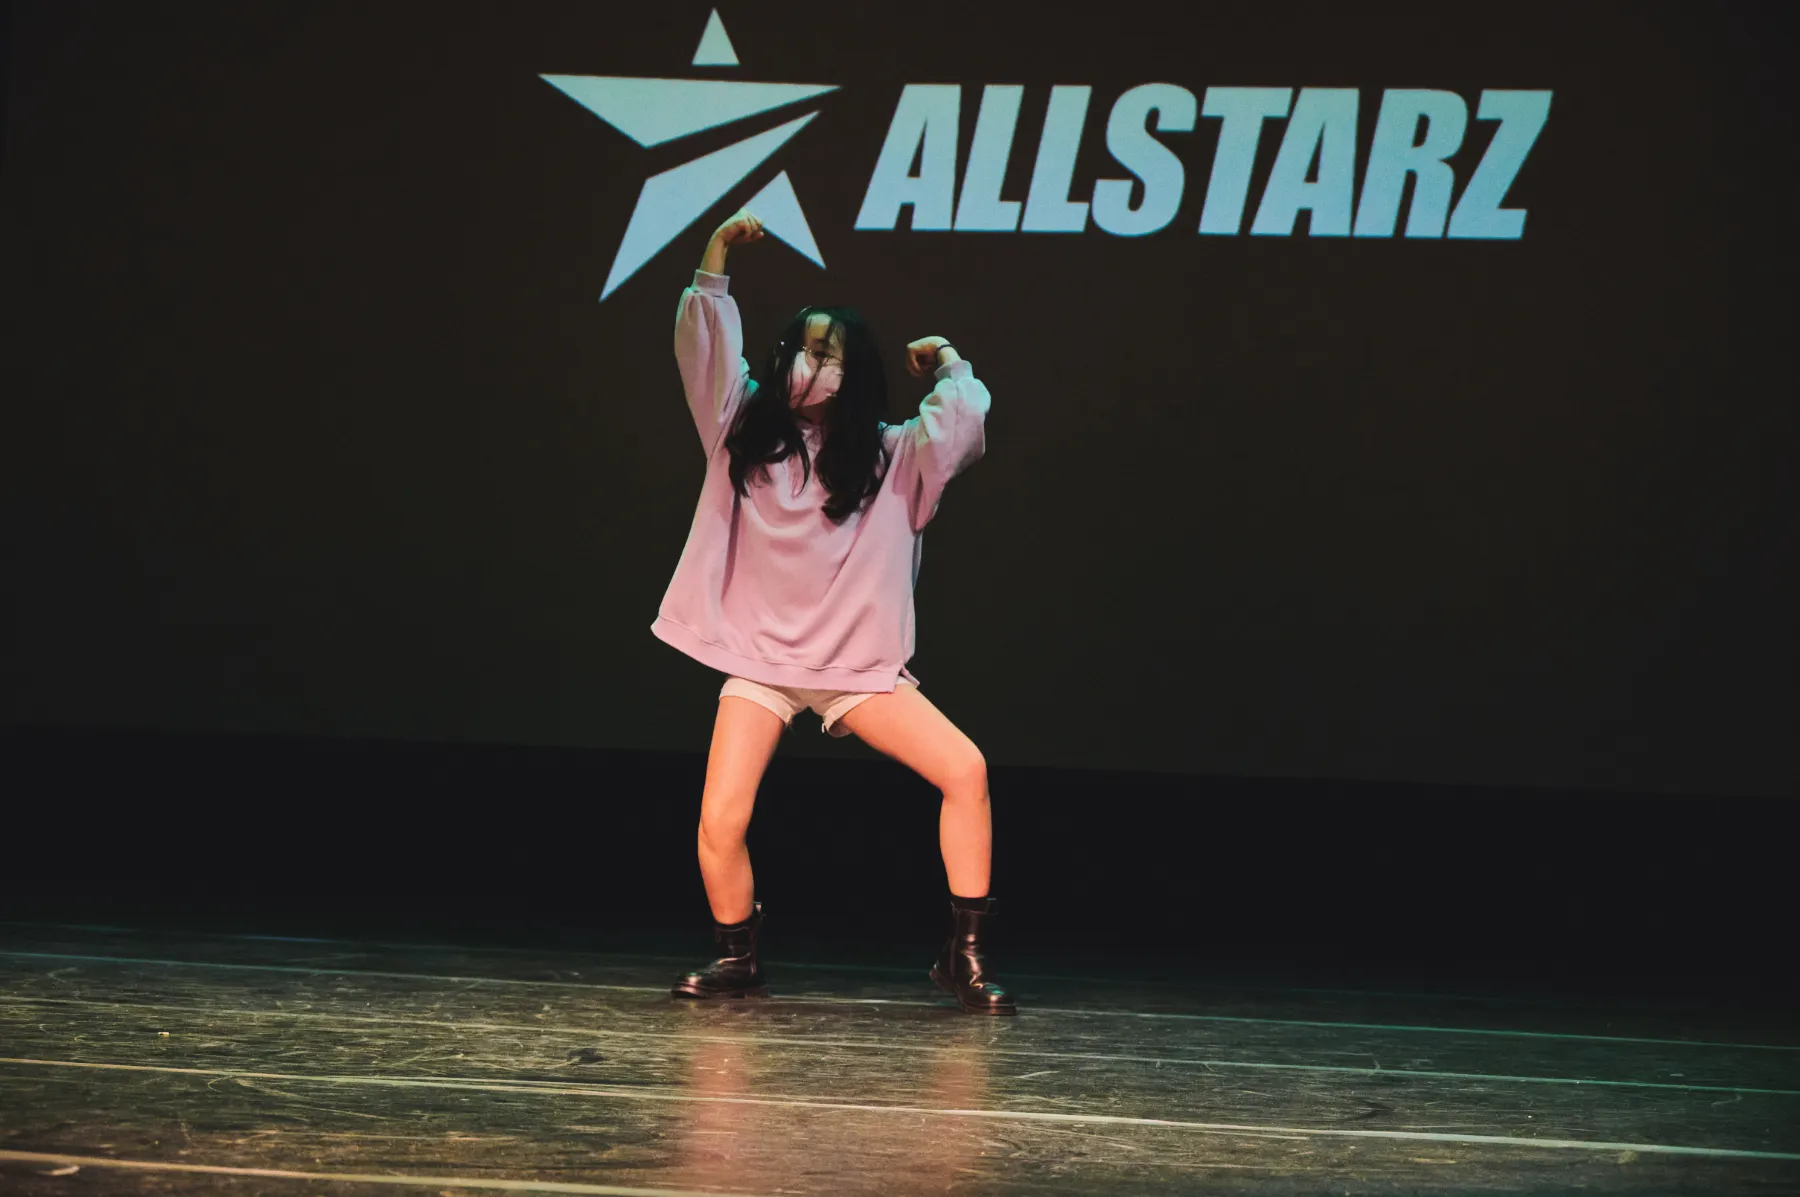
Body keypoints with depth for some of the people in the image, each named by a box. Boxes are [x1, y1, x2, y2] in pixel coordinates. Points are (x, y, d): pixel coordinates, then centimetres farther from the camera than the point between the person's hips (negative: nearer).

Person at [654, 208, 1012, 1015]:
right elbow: (703, 346, -4)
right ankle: (737, 958, 13)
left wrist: (948, 365, 4)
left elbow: (963, 424, -9)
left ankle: (963, 955, -8)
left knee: (965, 770, -17)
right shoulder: (745, 435, 5)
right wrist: (716, 259, -12)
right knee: (719, 826, -15)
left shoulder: (889, 457, 4)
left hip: (859, 665, 0)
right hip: (758, 660, 0)